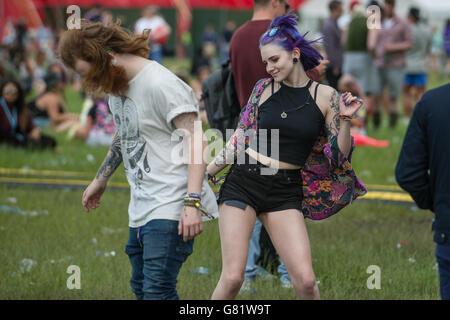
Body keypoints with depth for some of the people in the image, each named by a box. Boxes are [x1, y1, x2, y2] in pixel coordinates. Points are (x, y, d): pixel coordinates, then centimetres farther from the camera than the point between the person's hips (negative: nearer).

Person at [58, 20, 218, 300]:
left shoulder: (161, 85, -16)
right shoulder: (117, 86, 14)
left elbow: (196, 143, -19)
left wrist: (192, 202, -27)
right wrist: (100, 180, 38)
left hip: (171, 206, -10)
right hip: (141, 211, 10)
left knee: (157, 291, -18)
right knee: (141, 288, 10)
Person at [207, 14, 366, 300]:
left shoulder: (324, 96, 2)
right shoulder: (263, 88, 6)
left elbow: (339, 157, 2)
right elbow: (239, 139, 14)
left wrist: (345, 121, -13)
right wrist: (204, 175, 13)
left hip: (285, 192, 0)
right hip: (243, 182, 1)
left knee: (305, 281, -12)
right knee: (232, 278, -9)